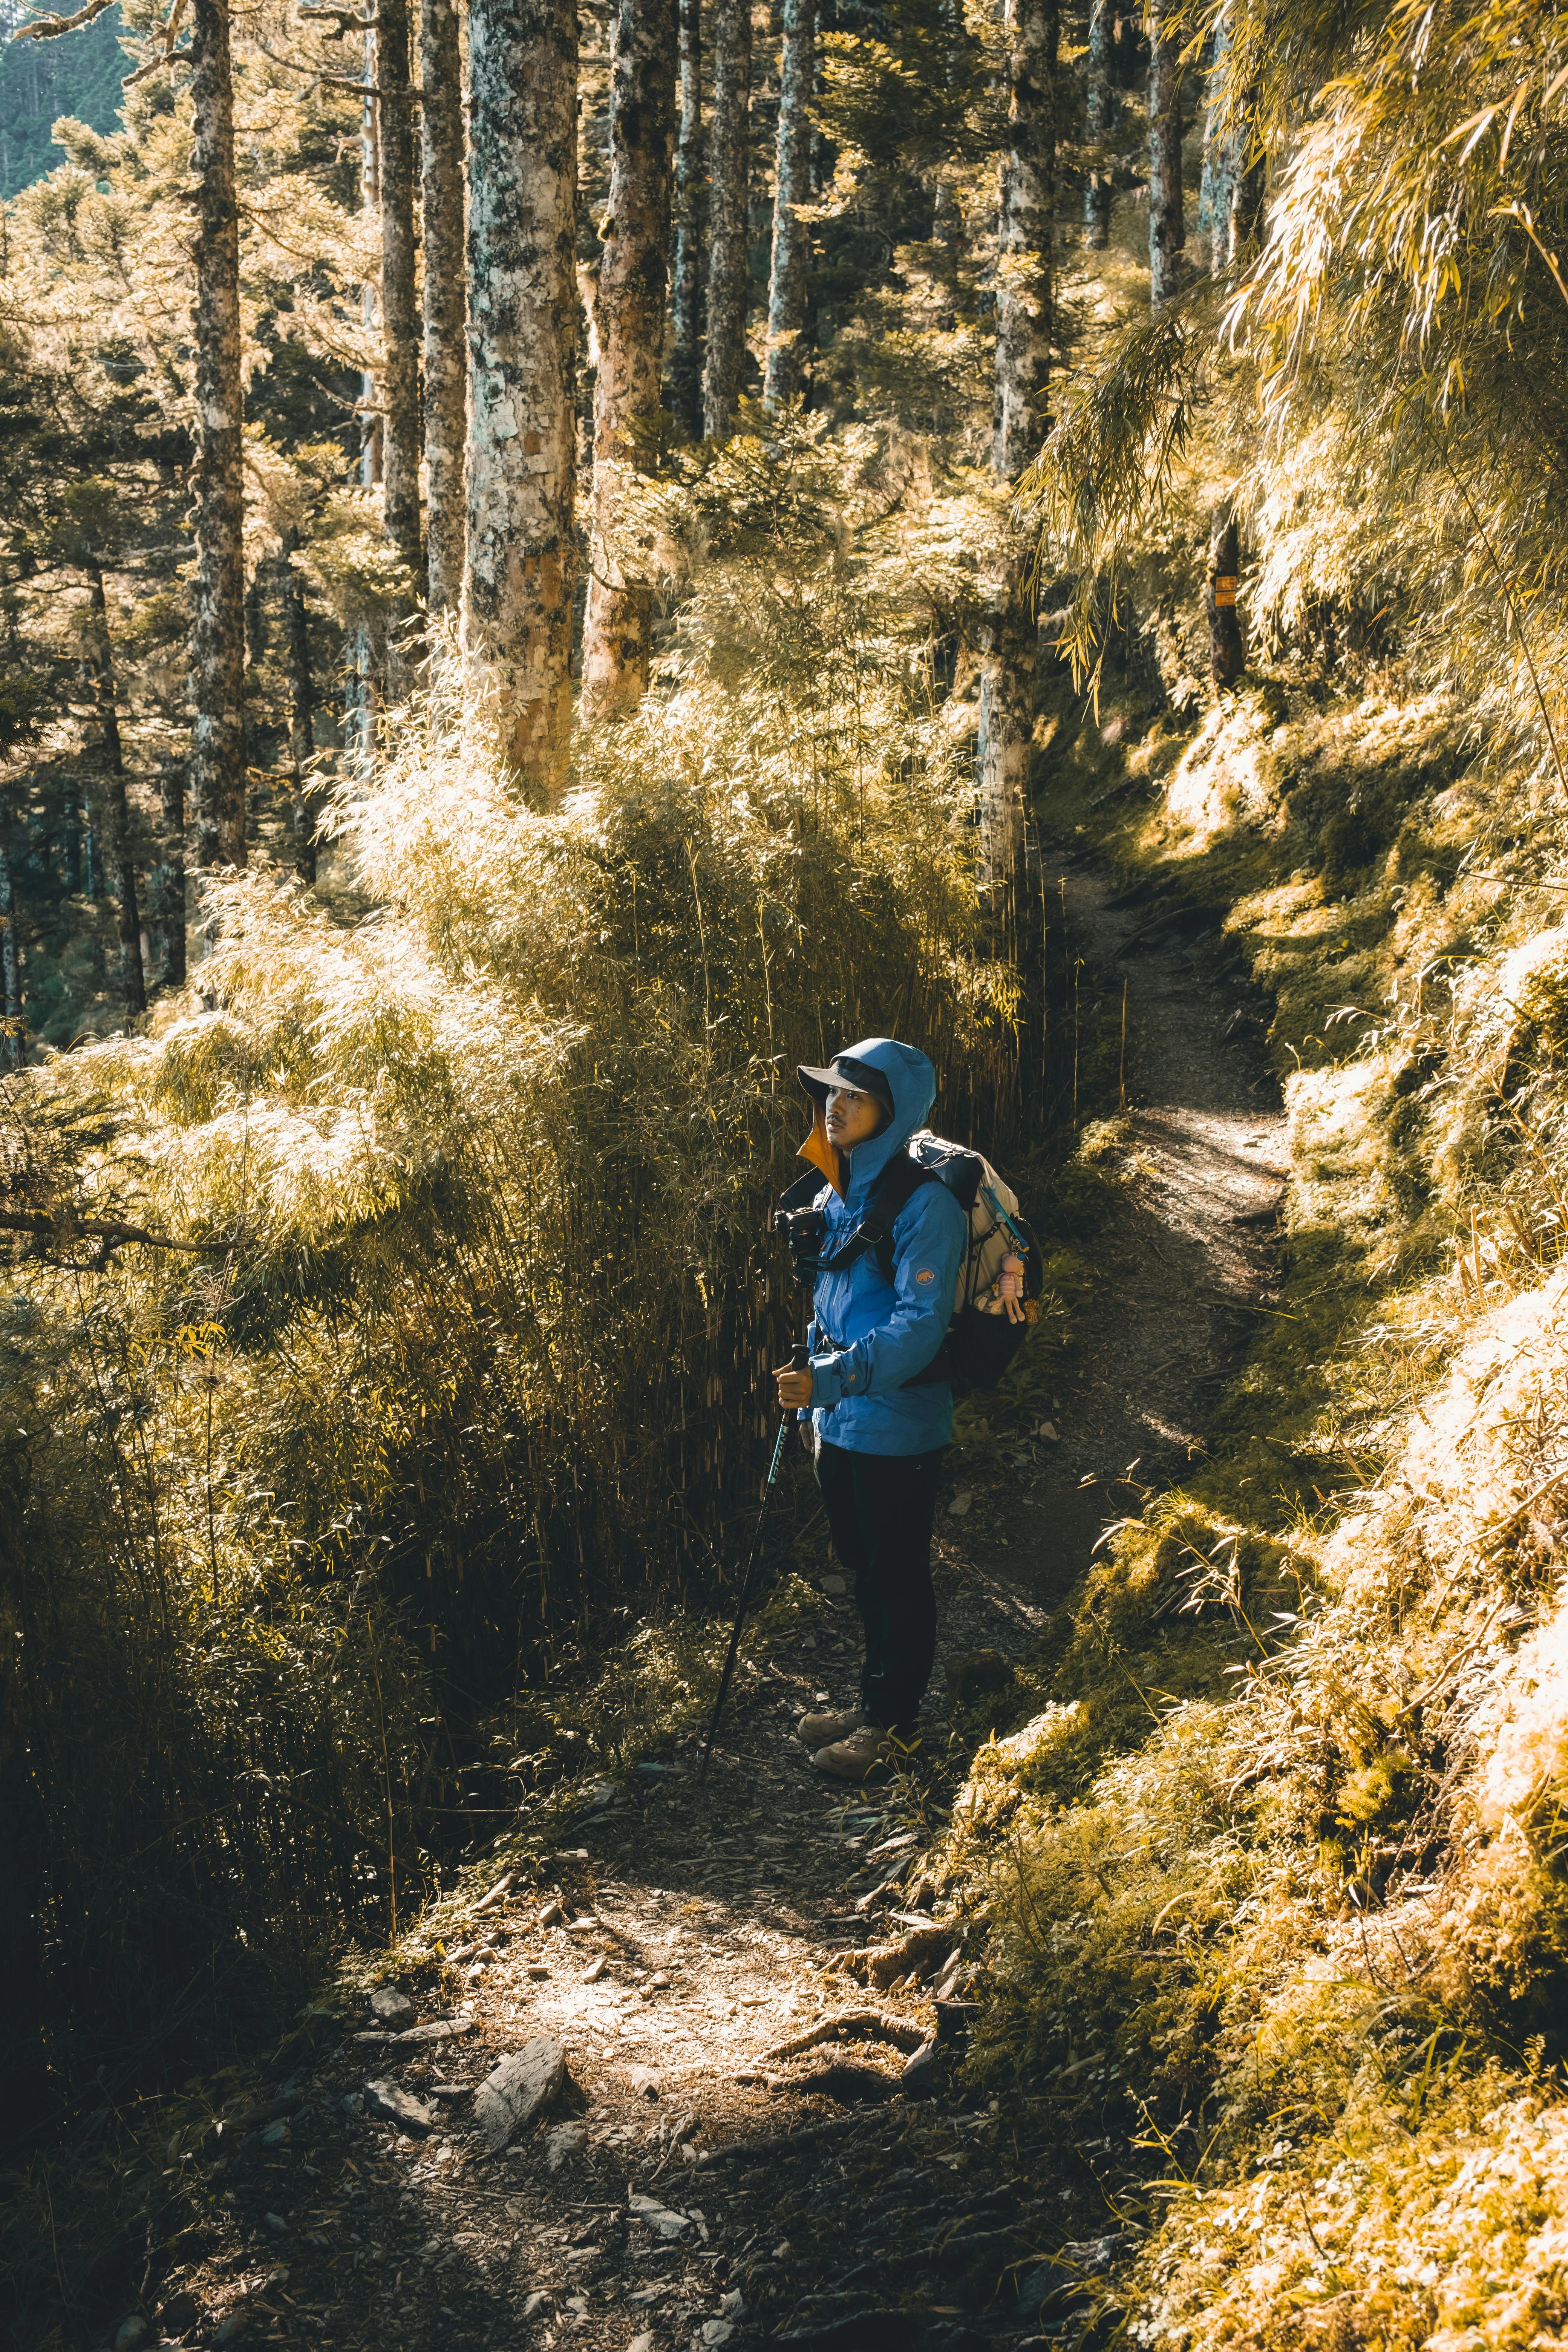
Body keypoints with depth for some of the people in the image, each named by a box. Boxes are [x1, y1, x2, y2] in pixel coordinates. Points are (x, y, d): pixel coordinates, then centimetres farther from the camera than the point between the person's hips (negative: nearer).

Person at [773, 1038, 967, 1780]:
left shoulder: (924, 1203, -19)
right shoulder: (837, 1195, 7)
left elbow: (920, 1326, -25)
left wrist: (827, 1380, -32)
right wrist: (813, 1405, 18)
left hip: (898, 1431, -8)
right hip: (839, 1423, 8)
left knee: (899, 1578, 7)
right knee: (863, 1569, 20)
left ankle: (893, 1720, 21)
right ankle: (872, 1700, 35)